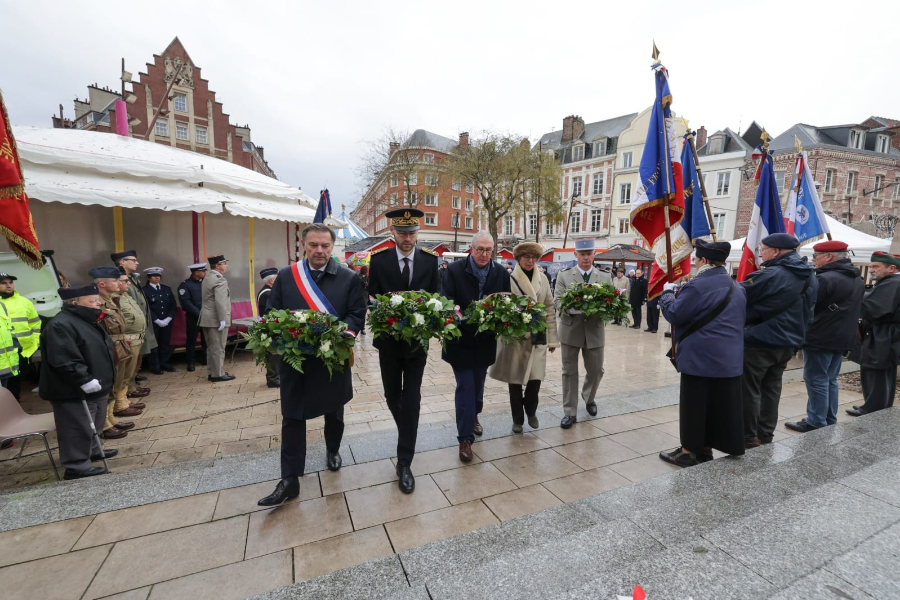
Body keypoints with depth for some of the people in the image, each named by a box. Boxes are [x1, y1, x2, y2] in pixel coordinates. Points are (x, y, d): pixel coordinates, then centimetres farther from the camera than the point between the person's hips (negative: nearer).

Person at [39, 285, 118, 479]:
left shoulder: (88, 321, 12)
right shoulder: (60, 325, -22)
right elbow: (64, 360, -28)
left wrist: (102, 380, 22)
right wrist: (84, 380, -28)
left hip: (95, 387, 10)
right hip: (74, 392, -10)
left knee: (93, 424, 23)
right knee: (79, 429, 0)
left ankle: (93, 451, 39)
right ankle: (77, 467, 10)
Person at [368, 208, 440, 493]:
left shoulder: (430, 260, -2)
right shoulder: (378, 259, -2)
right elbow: (372, 297, -1)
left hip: (417, 339, -1)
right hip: (388, 340, 1)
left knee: (412, 400, 1)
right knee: (392, 395, 16)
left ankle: (404, 463, 11)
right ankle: (407, 432, 48)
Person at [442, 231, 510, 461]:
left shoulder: (501, 273, -1)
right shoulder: (455, 270, -10)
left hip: (485, 340, 4)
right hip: (461, 340, -3)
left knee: (478, 383, 20)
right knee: (465, 387, 0)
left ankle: (473, 416, 45)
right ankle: (465, 438, 9)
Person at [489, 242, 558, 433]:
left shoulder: (543, 279, 6)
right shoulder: (509, 279, -6)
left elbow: (550, 308, 8)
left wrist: (552, 337, 7)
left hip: (537, 336, 3)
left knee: (536, 378, 0)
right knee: (515, 379, 6)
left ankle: (531, 411, 30)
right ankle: (517, 419, 26)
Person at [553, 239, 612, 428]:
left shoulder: (605, 277, 7)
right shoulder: (564, 276, 1)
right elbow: (557, 302, -8)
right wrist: (573, 307, -27)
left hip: (595, 331, 2)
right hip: (570, 331, -2)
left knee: (596, 370, 13)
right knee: (569, 371, 5)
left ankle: (589, 398, 43)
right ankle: (570, 412, 16)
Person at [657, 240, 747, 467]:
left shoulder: (697, 286, -16)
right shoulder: (737, 288, 11)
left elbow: (674, 314, -14)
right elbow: (739, 320, 22)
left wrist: (668, 293, 2)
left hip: (700, 358, -8)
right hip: (729, 359, 8)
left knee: (693, 405, 3)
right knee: (720, 404, 14)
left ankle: (688, 452, 14)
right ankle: (705, 449, 26)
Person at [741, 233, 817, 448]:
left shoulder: (770, 275, -20)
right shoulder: (810, 277, 10)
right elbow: (808, 311, 18)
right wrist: (797, 334, 25)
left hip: (760, 342, -9)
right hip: (788, 342, 9)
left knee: (749, 389, 2)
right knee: (772, 387, 17)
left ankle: (748, 437, 10)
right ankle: (765, 434, 26)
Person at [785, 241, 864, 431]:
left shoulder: (825, 279, -20)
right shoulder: (857, 281, 13)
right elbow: (853, 311, 21)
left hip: (819, 339, -9)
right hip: (842, 339, 9)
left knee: (817, 382, -1)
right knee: (830, 381, 16)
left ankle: (816, 425, 5)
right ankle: (829, 422, 24)